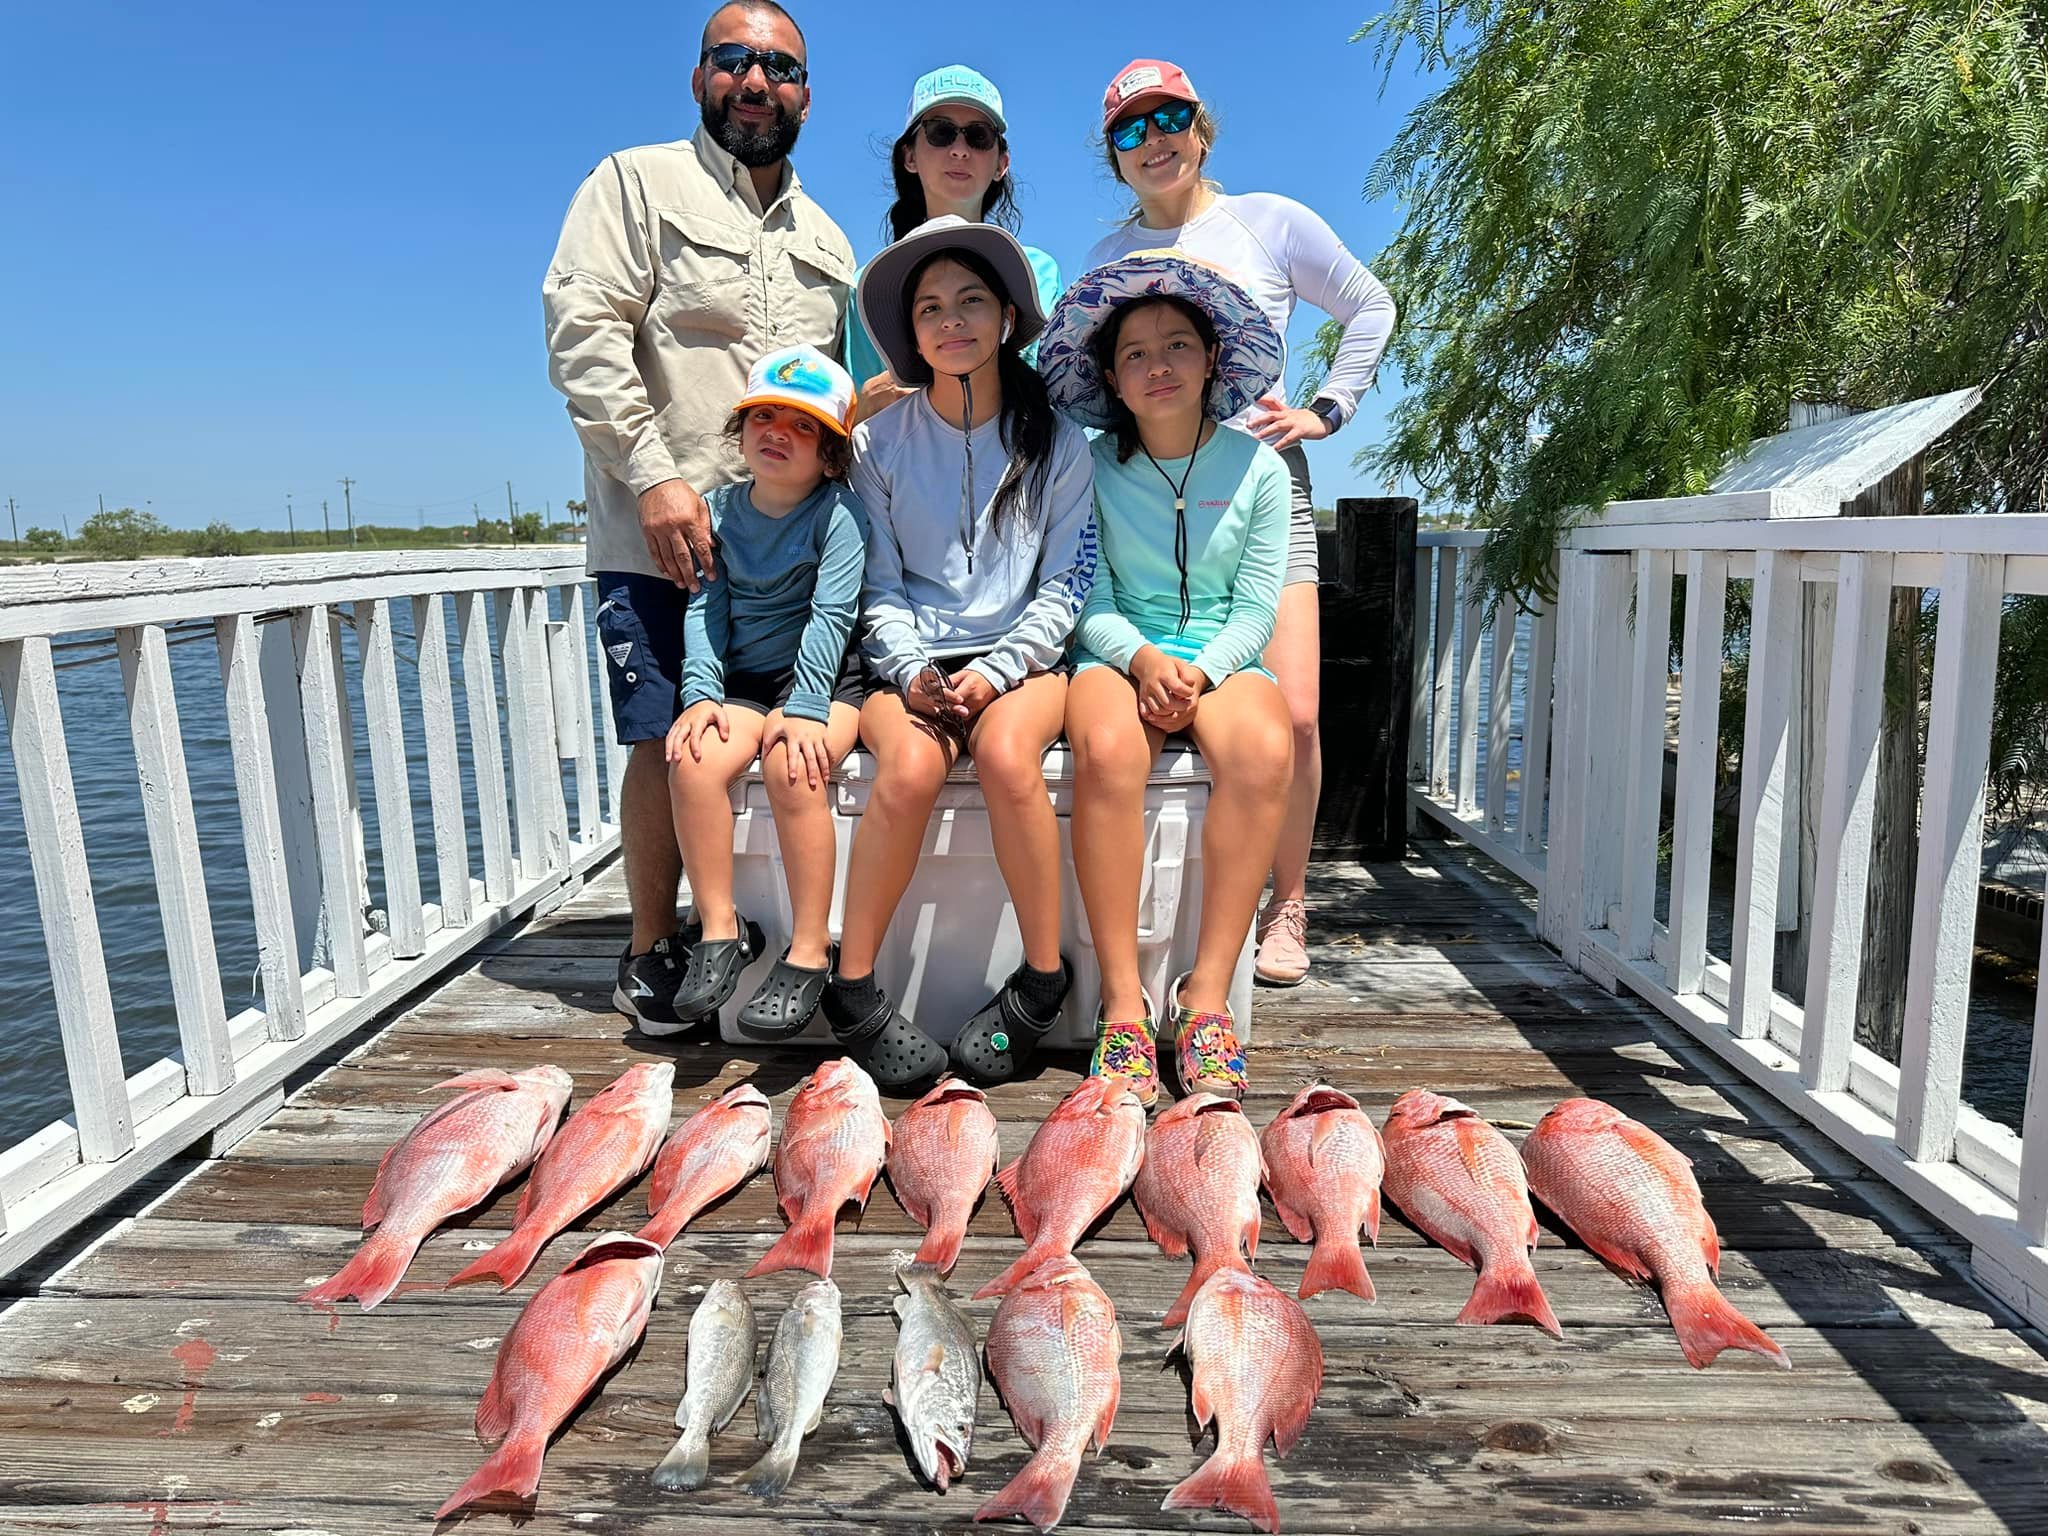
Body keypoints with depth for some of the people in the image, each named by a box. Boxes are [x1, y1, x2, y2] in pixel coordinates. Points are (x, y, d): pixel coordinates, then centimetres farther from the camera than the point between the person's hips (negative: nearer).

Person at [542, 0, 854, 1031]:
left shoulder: (825, 239, 22)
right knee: (667, 744, -6)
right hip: (661, 535, -4)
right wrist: (653, 473, -17)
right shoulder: (637, 182, 6)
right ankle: (651, 955, 9)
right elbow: (582, 330, -7)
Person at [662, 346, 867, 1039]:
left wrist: (805, 709, -26)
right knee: (694, 761, -24)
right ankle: (721, 929, -11)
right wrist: (701, 693, -12)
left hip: (826, 676, -4)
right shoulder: (721, 509, 8)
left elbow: (830, 615, -15)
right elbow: (705, 609, 3)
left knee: (793, 765, -32)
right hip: (743, 680, 4)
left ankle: (809, 952, -21)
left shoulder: (839, 511, -6)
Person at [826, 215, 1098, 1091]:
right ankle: (852, 991, -17)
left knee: (1006, 754, -34)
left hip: (1022, 659, 0)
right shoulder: (881, 443, 8)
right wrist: (915, 674, -12)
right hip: (911, 663, 1)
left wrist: (993, 672, -12)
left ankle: (1042, 981, -17)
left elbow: (1065, 587, 2)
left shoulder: (1057, 442, 6)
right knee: (911, 767, -32)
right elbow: (880, 588, 6)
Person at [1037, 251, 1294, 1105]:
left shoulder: (1258, 468, 6)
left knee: (1266, 749, -35)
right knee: (1108, 747, -37)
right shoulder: (1092, 468, 5)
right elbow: (1088, 599, 0)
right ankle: (1122, 1003, -30)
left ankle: (1207, 994, -27)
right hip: (1117, 654, -1)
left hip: (1221, 658, 1)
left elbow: (1256, 608, 2)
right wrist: (1140, 657, -20)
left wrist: (1199, 670, -16)